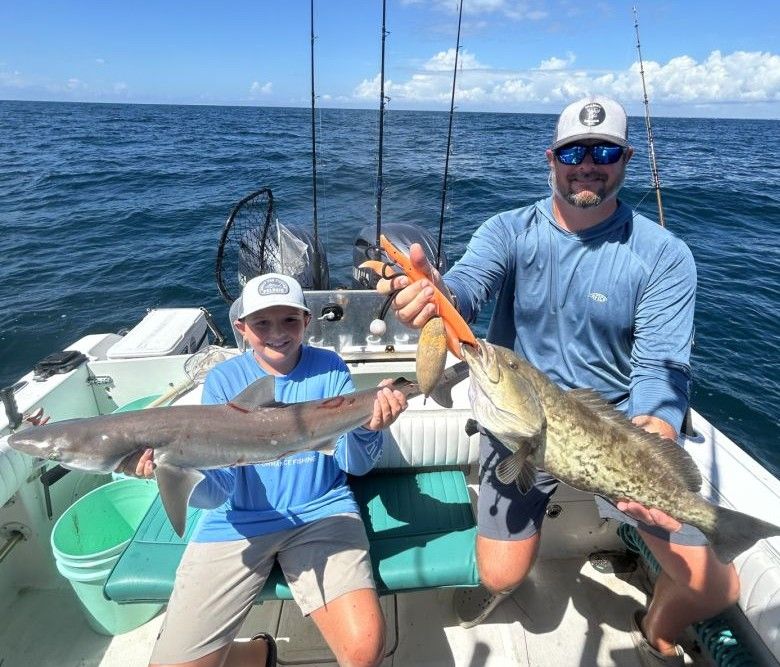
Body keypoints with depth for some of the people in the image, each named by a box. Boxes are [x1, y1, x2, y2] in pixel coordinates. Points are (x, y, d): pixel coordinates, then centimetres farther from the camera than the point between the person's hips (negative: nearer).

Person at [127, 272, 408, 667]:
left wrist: (369, 427, -26)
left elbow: (356, 465, -3)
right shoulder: (223, 380, -2)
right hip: (238, 522, 2)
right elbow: (216, 492, -8)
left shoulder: (328, 369, -2)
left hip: (320, 512, -1)